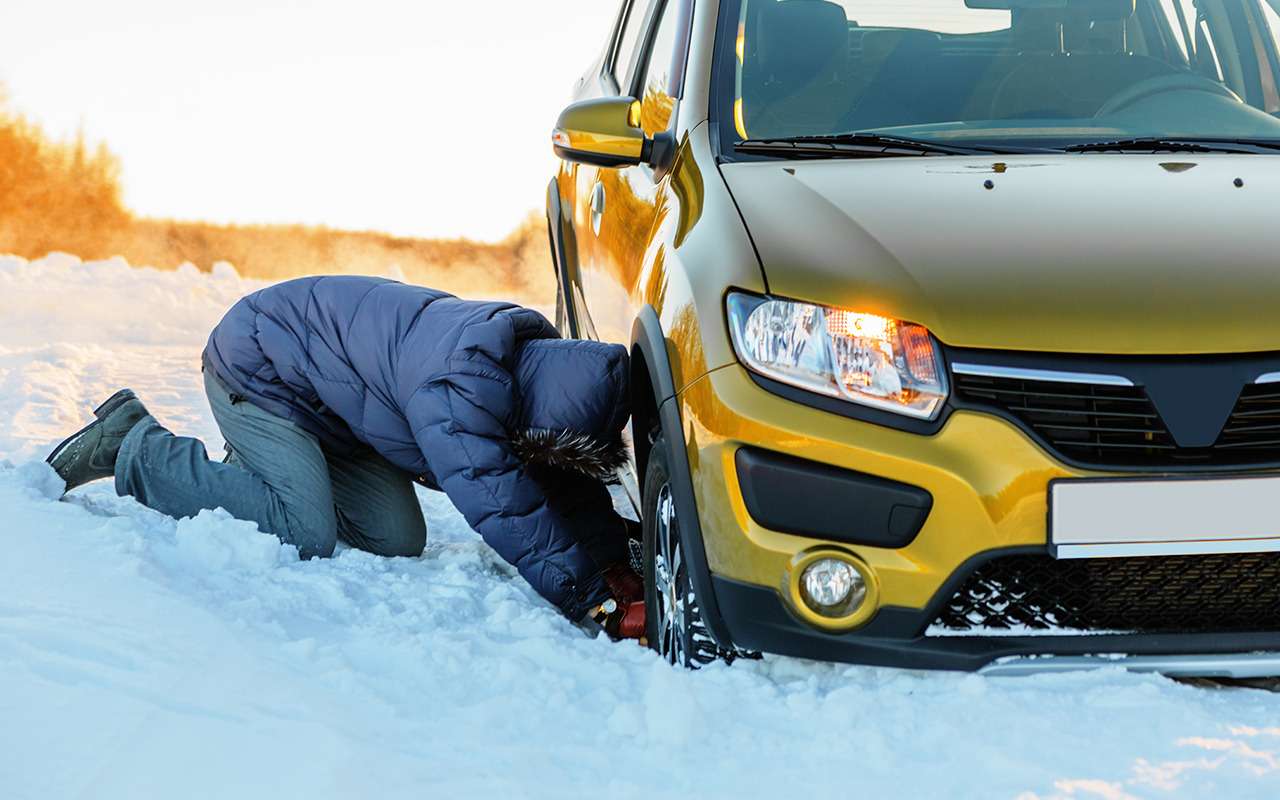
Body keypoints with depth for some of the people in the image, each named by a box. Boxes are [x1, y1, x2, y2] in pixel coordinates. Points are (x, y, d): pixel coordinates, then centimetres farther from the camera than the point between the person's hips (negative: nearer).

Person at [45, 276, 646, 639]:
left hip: (330, 404, 9)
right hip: (258, 365, -9)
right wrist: (589, 599, -35)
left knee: (396, 540, -2)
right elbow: (502, 507, -39)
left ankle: (254, 469, 16)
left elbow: (571, 483, 1)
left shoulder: (543, 360, -10)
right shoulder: (461, 380, -38)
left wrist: (616, 566, -13)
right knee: (304, 533, -22)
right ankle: (135, 449, -7)